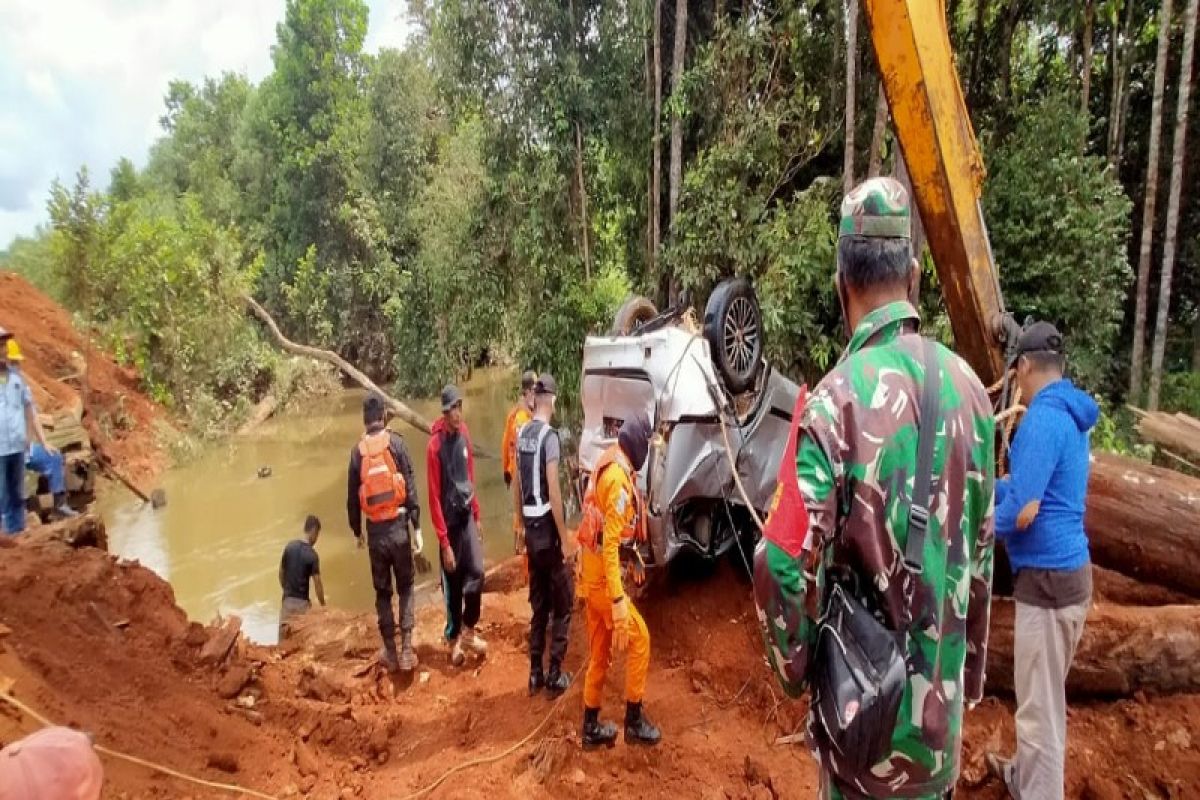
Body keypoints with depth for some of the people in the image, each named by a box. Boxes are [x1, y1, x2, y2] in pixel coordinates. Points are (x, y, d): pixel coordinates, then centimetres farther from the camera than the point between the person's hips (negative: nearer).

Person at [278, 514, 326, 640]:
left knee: (283, 635, 11)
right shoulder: (312, 555, -17)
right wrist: (323, 605, -5)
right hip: (301, 601, -5)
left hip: (287, 599, 5)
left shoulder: (289, 546, 0)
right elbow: (317, 583, -15)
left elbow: (281, 572, 9)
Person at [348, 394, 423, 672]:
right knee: (405, 587, 11)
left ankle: (390, 652, 21)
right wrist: (417, 527, -3)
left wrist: (356, 532, 19)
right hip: (398, 525, -2)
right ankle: (407, 649, 6)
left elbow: (352, 497, 6)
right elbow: (410, 488, -8)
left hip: (375, 529, 2)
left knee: (382, 591, 14)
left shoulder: (357, 451, 1)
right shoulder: (396, 443, -6)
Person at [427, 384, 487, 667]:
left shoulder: (464, 433, 0)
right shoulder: (435, 445, -19)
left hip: (467, 515, 5)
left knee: (477, 572, -1)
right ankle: (453, 639, 26)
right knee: (453, 585, 7)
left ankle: (469, 631, 18)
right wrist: (444, 542, -15)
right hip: (449, 521, -5)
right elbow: (434, 497, -16)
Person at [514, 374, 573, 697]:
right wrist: (565, 537, -13)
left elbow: (516, 485, 11)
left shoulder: (521, 434, 6)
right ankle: (555, 674, 13)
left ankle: (535, 672, 24)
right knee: (562, 603, 7)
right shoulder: (549, 436, -16)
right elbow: (553, 491, -19)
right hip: (547, 527, -7)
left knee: (538, 603, 16)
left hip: (530, 527, 7)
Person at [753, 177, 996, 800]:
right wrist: (969, 678, 18)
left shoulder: (835, 401, -22)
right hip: (943, 694, 5)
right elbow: (981, 554, 5)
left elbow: (783, 566, -23)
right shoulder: (970, 388, -5)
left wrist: (794, 668, -3)